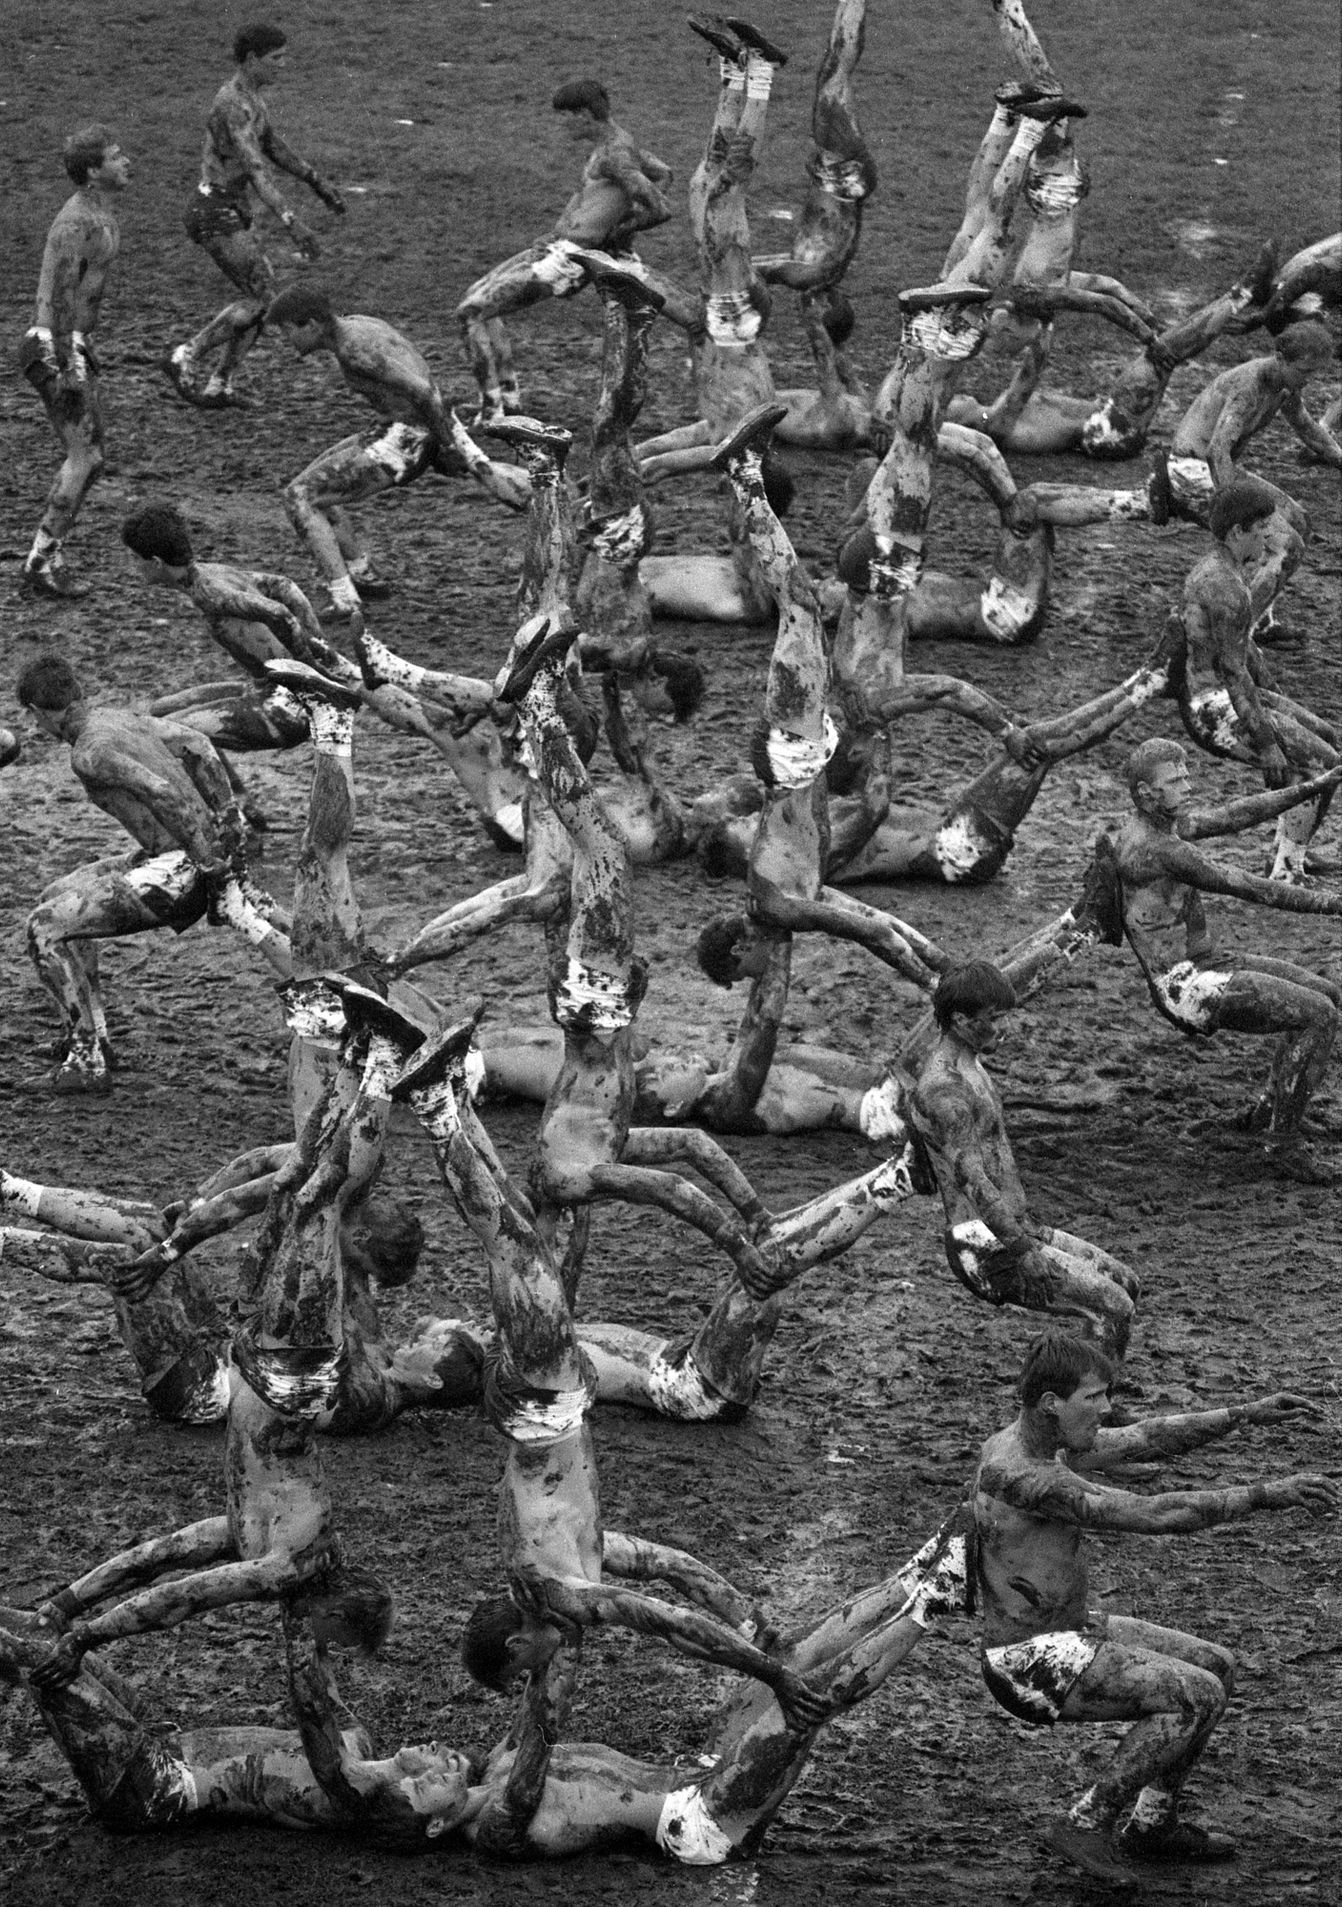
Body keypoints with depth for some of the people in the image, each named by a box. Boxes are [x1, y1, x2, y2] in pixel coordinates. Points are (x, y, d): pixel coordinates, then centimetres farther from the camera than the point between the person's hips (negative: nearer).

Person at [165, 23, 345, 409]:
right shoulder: (236, 106, -24)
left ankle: (217, 386, 12)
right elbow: (256, 169, -34)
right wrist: (292, 223, -42)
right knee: (261, 299, -9)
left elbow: (273, 146, 25)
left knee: (262, 294, 10)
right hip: (217, 218, -10)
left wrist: (317, 183, 27)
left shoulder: (249, 95, 10)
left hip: (230, 215, 10)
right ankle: (186, 360, -3)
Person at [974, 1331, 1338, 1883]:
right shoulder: (1028, 1478, -28)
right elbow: (1152, 1515, -30)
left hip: (1067, 1631, 10)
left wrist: (1246, 1414, 7)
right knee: (1197, 1698, -21)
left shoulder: (1025, 1439, 3)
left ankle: (1150, 1829, 19)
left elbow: (1143, 1440, 13)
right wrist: (1265, 1495, -27)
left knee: (1215, 1668, 13)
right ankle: (1085, 1826, -9)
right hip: (1033, 1666, -10)